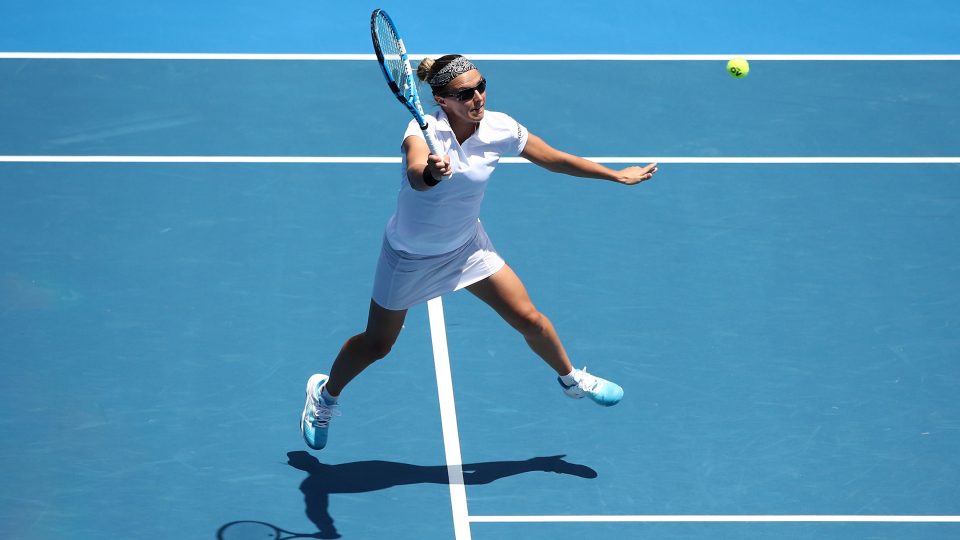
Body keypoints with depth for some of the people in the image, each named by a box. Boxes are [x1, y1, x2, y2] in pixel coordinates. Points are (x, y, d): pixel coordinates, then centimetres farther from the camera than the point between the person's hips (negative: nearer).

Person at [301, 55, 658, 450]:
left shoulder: (500, 129, -18)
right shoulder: (425, 130, -33)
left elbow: (556, 159, -3)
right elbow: (416, 176, -55)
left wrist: (618, 175, 3)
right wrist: (431, 172, -79)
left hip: (466, 246, 4)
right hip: (410, 254, -4)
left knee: (529, 319, 3)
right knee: (376, 345, 10)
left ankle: (572, 380, 31)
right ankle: (325, 394, 39)